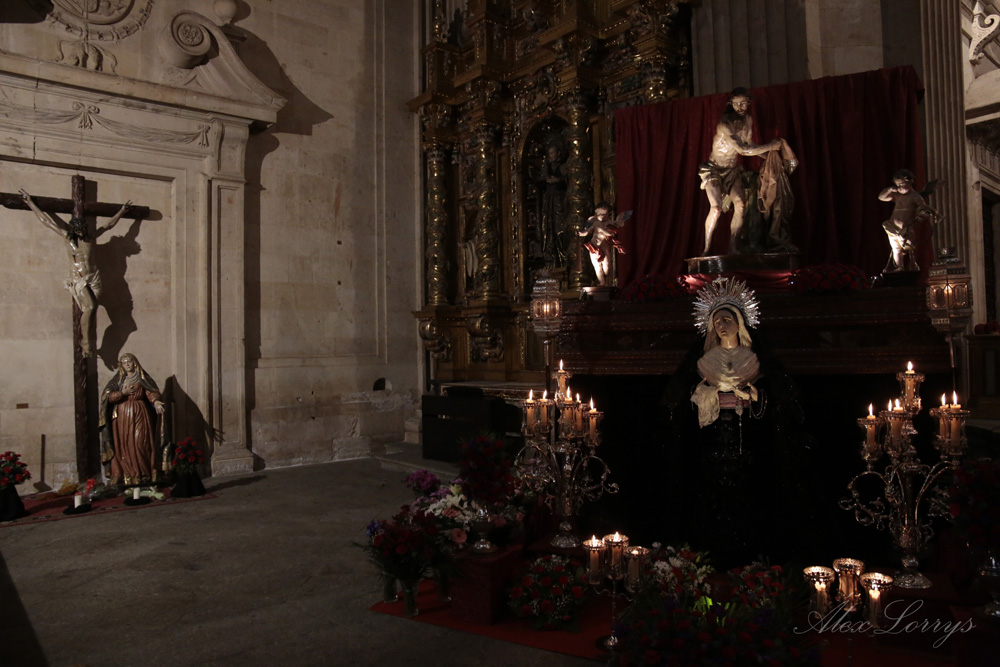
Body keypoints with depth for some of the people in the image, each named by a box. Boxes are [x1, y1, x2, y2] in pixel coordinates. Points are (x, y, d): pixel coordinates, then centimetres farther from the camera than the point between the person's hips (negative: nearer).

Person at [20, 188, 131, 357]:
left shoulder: (91, 237, 7)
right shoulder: (67, 237, 0)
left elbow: (109, 224, 18)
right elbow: (46, 220, 5)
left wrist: (122, 210, 25)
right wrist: (30, 203, 9)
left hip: (94, 278, 3)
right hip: (77, 279, -3)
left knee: (91, 310, -2)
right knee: (89, 307, -20)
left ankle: (85, 340, 11)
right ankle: (86, 342, -10)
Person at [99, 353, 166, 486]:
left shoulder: (142, 378, 10)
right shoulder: (117, 380, 13)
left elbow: (151, 392, -4)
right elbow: (107, 396, 2)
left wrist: (155, 401, -23)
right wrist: (123, 393, -13)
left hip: (140, 415, -2)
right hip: (122, 416, 2)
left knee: (141, 444, -10)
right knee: (124, 446, -3)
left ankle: (144, 475, -9)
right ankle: (124, 475, -2)